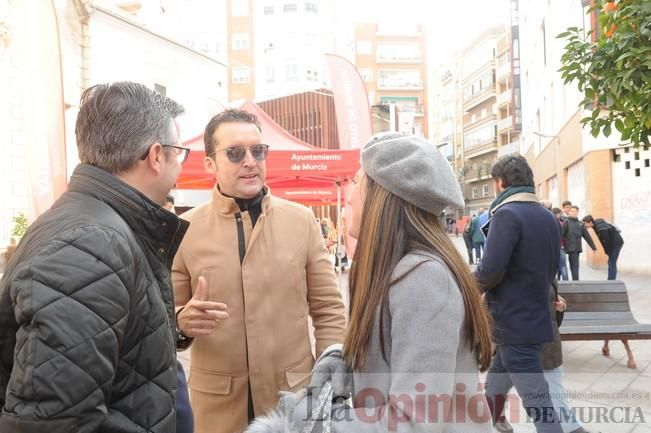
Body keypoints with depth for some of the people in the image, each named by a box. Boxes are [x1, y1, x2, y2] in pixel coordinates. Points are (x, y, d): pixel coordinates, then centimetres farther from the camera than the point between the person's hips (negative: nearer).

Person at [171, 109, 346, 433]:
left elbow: (328, 309, 1)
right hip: (217, 403, 0)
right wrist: (183, 321, -20)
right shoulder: (184, 230, -5)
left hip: (295, 394, 1)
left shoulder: (301, 219, -2)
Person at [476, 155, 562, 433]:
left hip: (514, 324, -8)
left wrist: (474, 287, -3)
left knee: (539, 407, -2)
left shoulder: (507, 214, -16)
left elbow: (490, 271, -23)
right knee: (494, 389, 22)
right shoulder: (548, 217, 10)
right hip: (536, 318, 9)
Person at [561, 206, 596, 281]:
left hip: (578, 248, 5)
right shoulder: (566, 222, -1)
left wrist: (594, 247, 21)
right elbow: (561, 233, -13)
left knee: (574, 266, 9)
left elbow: (587, 236, 20)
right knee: (575, 266, -9)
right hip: (571, 248, -5)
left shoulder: (580, 224, 17)